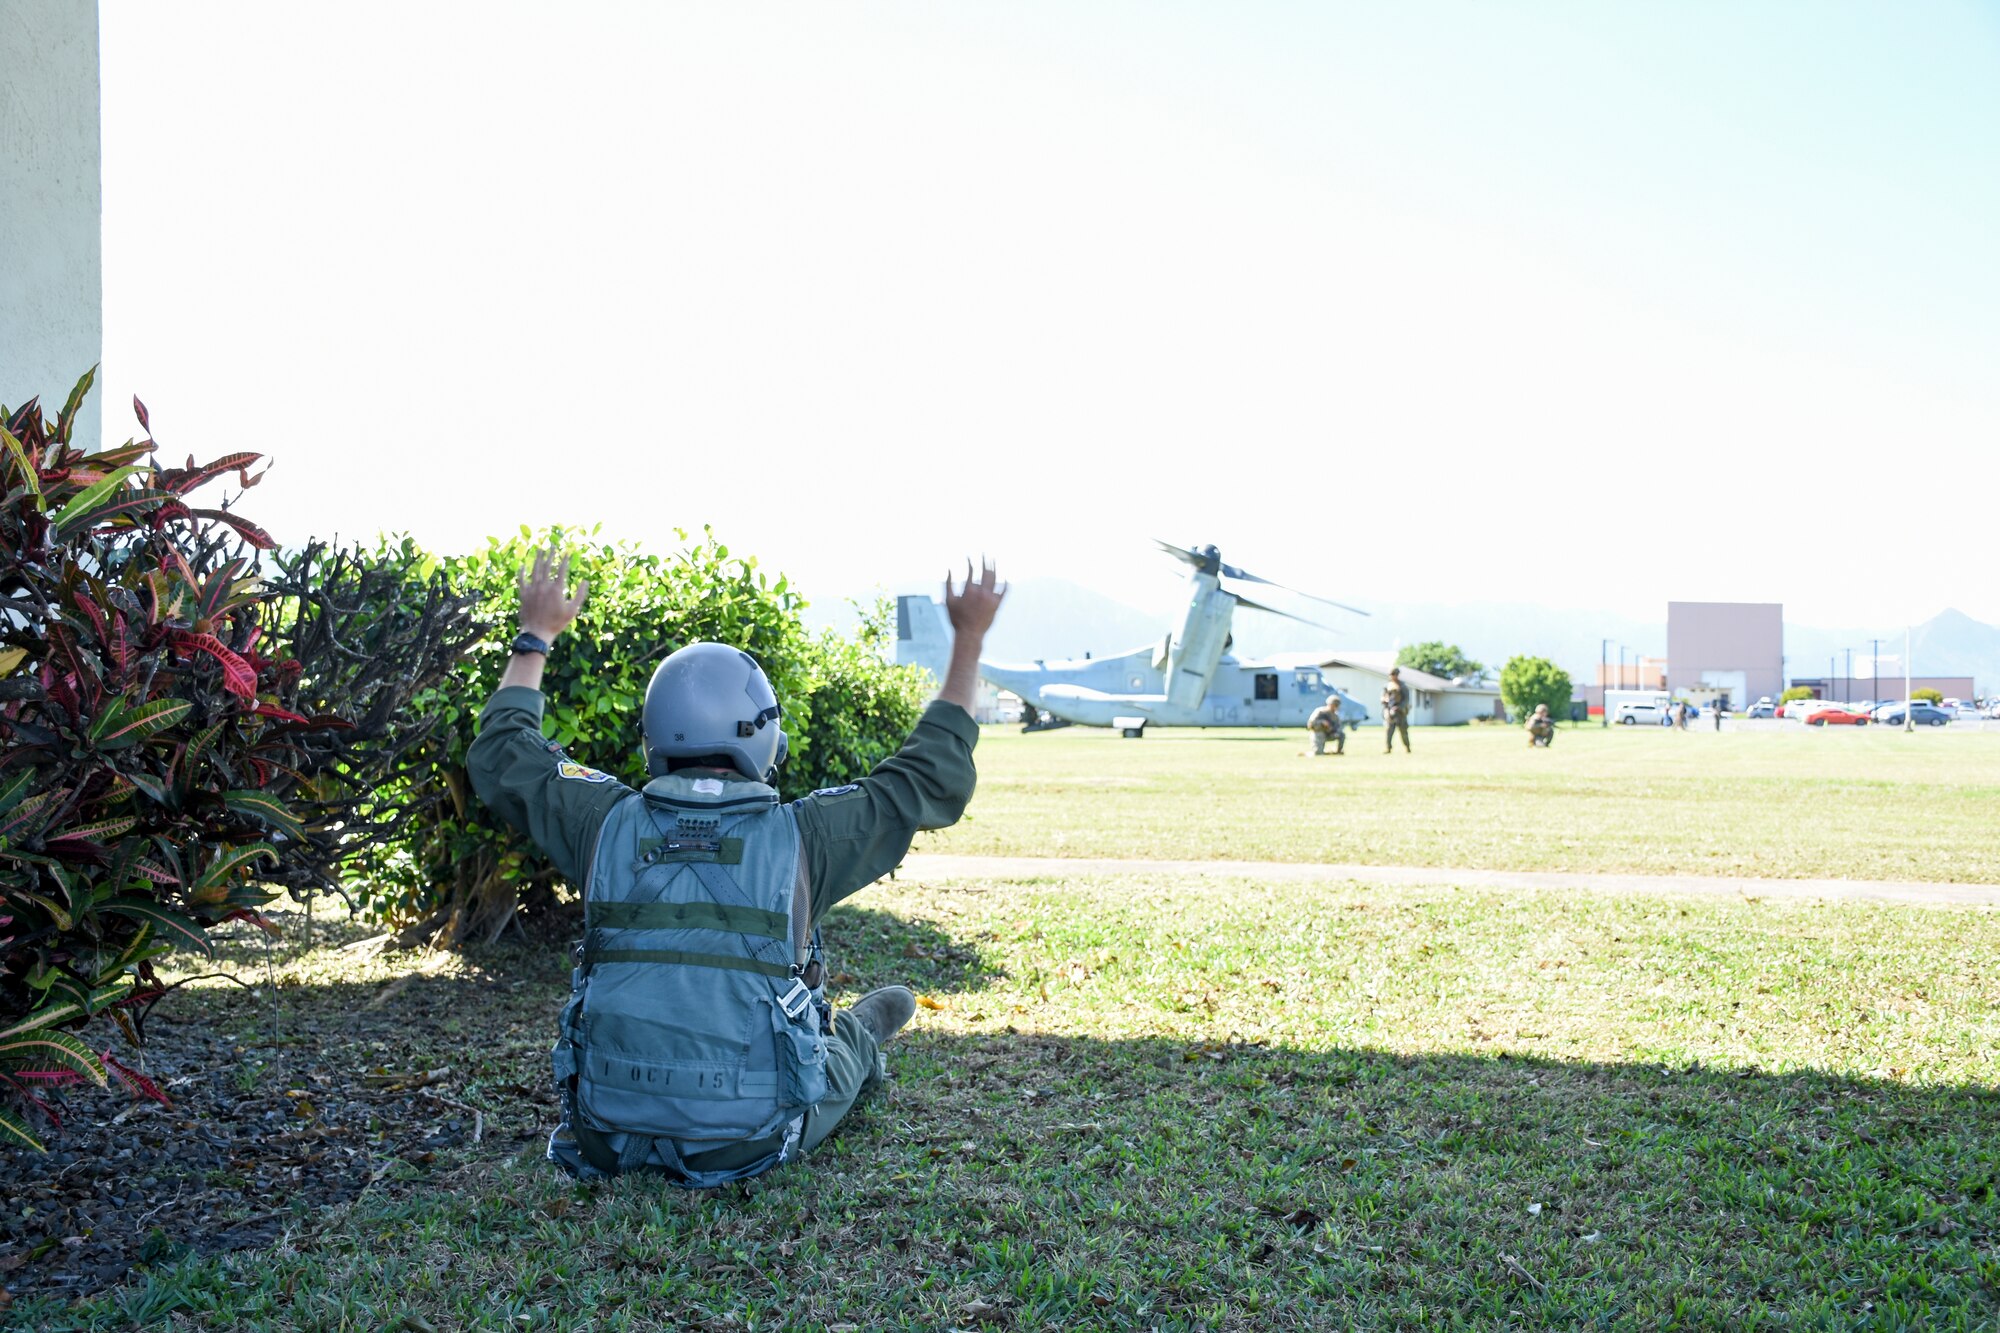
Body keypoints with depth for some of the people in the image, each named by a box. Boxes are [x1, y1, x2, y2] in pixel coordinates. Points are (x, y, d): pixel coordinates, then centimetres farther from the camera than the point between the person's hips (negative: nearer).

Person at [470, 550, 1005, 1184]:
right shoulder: (800, 836, -13)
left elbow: (500, 753, 12)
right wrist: (968, 639, 8)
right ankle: (858, 1036, 58)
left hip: (610, 1138, 3)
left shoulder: (608, 824, -7)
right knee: (844, 1045, 29)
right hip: (747, 1145, -3)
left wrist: (536, 635, 24)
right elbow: (931, 781, 0)